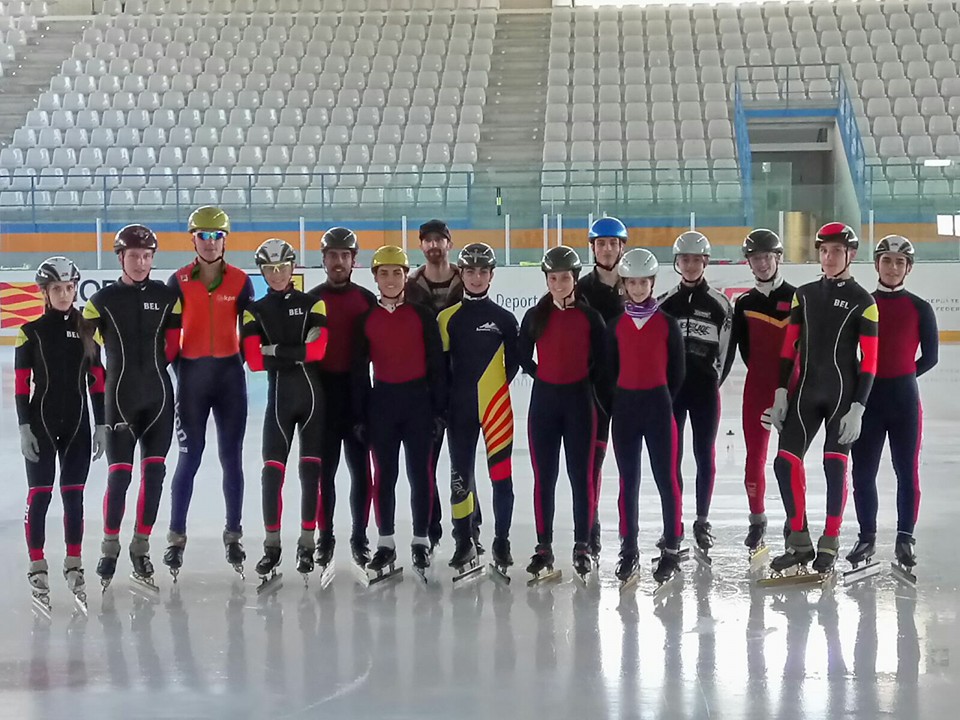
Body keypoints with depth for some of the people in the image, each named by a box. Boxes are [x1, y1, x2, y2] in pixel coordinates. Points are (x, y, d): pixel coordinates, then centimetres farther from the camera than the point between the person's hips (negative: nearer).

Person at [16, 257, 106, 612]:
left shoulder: (86, 330, 5)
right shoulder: (31, 332, -3)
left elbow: (96, 380, 7)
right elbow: (21, 383, -4)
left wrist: (101, 424, 4)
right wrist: (24, 427, -9)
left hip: (77, 423, 3)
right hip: (42, 422, -2)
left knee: (74, 495, 6)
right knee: (40, 495, -1)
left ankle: (74, 566, 15)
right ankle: (37, 567, 6)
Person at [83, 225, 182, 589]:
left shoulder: (167, 297, 4)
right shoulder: (102, 300, 0)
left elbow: (173, 345, 8)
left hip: (159, 396, 2)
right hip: (121, 397, -2)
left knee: (154, 473, 1)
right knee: (119, 474, -5)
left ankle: (141, 547, 13)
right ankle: (110, 547, 9)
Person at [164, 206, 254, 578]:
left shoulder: (240, 281, 2)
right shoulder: (179, 282, 0)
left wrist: (249, 357, -5)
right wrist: (175, 366, -4)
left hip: (230, 372, 1)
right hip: (192, 373, -1)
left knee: (231, 458, 6)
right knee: (190, 457, -1)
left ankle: (234, 536, 15)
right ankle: (176, 538, 7)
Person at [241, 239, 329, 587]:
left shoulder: (312, 304, 4)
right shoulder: (256, 311, 7)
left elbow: (319, 350, -10)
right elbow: (254, 360, -7)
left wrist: (278, 351, -13)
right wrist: (298, 353, -14)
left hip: (313, 392, -1)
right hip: (279, 394, 1)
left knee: (311, 470, 1)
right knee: (272, 470, -5)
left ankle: (307, 544, 9)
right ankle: (272, 545, 5)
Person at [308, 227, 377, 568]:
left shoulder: (367, 300, 5)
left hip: (357, 391, 0)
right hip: (321, 391, 0)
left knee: (360, 469, 2)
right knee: (324, 468, 3)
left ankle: (360, 536, 11)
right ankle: (325, 536, 12)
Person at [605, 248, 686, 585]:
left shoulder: (666, 323, 1)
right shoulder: (616, 325, 6)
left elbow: (676, 370, 4)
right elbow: (610, 368, 9)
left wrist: (665, 402, 1)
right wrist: (616, 405, 3)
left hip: (659, 404, -2)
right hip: (624, 405, 2)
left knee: (666, 477, -2)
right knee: (628, 479, 6)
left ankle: (672, 548, 4)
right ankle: (628, 549, 11)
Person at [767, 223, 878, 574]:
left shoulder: (862, 302, -4)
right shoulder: (804, 295, 9)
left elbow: (869, 360, -6)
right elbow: (790, 346, 10)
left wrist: (858, 408, -12)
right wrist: (781, 392, 3)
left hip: (843, 393, -4)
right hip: (806, 391, 4)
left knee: (835, 465, -2)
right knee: (786, 461, -3)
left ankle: (829, 545, 8)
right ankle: (800, 542, 7)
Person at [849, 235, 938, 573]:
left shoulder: (919, 309, 1)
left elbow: (930, 356, 3)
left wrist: (898, 378, 1)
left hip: (904, 398, -1)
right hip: (866, 396, 1)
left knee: (907, 471, 1)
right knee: (863, 472, 3)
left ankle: (905, 539, 10)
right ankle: (867, 537, 15)